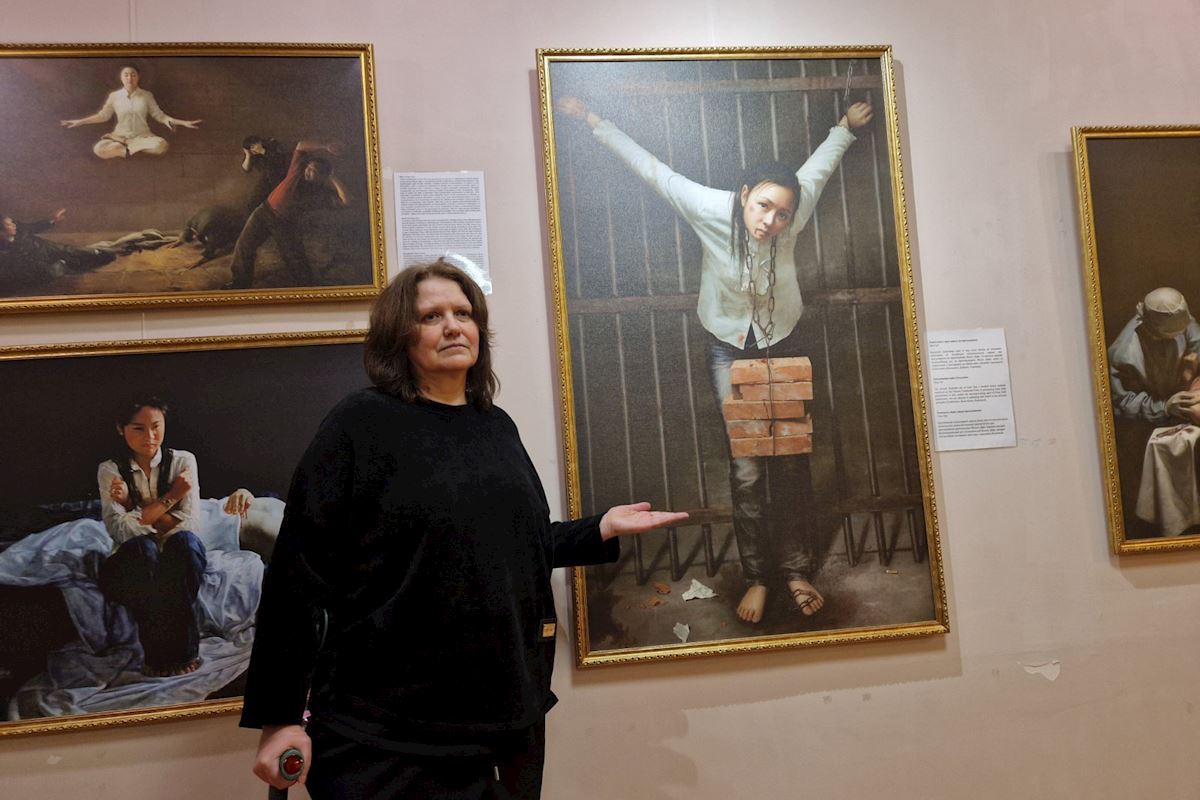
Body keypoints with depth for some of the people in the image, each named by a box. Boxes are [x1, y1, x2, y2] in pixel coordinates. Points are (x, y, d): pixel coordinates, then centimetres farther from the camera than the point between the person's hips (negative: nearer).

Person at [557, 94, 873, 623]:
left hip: (783, 347, 2)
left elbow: (819, 164, 4)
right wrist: (593, 121, -6)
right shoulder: (710, 210, -21)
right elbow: (649, 167, -12)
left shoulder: (794, 212, -17)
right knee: (746, 469, -6)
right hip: (729, 351, -1)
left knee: (793, 462, 0)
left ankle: (796, 570, 13)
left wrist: (845, 127, 22)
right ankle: (756, 576, 5)